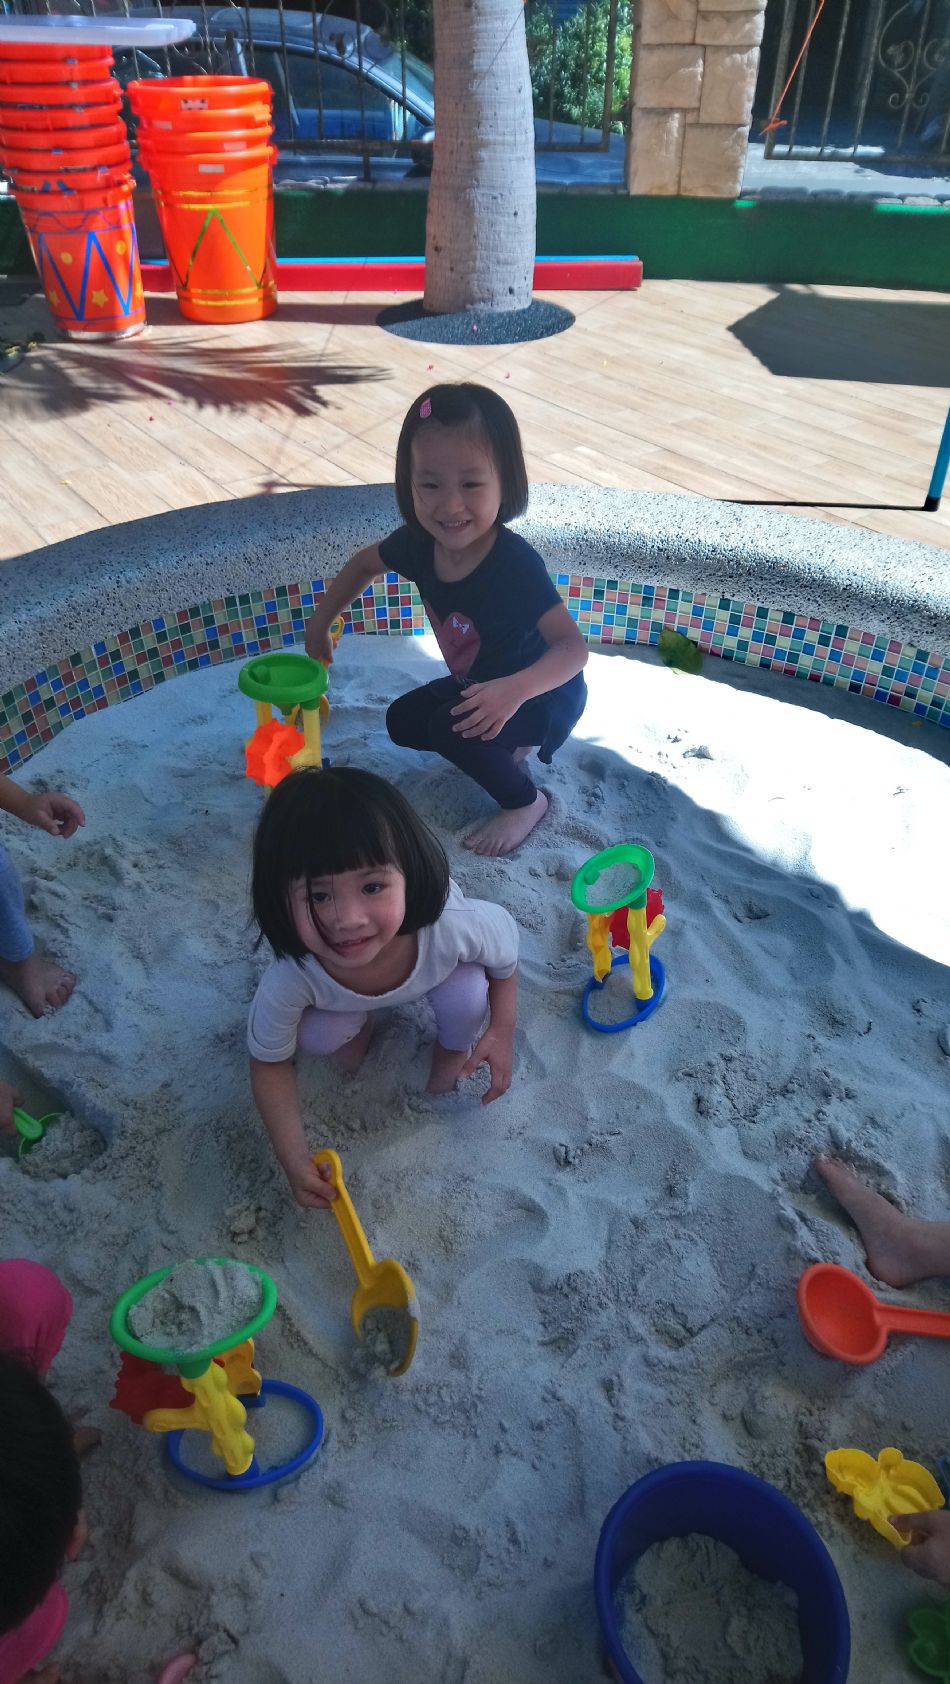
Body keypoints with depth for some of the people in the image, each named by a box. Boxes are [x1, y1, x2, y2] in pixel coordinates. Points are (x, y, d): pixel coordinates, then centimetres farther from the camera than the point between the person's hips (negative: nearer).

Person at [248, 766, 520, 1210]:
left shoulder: (451, 926, -45)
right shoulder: (290, 980, -42)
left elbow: (505, 944, -18)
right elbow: (269, 1064, -20)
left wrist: (502, 1029, -20)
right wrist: (293, 1159, -25)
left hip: (441, 971, 0)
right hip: (337, 994, 1)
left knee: (467, 994, -27)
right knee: (316, 1035, -22)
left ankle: (453, 1044, 10)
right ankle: (359, 1023, 15)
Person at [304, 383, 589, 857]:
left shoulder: (515, 564, -37)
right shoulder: (419, 542, -17)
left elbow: (573, 648, -39)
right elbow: (365, 562, 6)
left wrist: (516, 689, -56)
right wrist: (319, 624, 7)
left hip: (544, 693, -7)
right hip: (479, 685, 7)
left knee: (448, 728, -28)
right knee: (402, 723, 9)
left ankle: (525, 803, -4)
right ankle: (507, 748, 21)